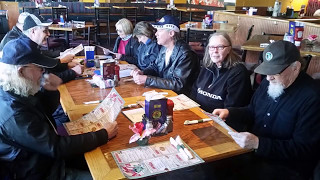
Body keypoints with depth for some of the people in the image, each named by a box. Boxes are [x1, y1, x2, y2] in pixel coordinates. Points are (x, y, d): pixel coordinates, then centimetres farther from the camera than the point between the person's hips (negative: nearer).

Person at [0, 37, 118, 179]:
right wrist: (104, 135, -25)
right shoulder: (13, 114, -34)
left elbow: (44, 113, 15)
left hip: (48, 156, 9)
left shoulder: (14, 93, -4)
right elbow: (57, 148, -31)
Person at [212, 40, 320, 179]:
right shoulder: (269, 83, 5)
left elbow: (303, 148, -20)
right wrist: (229, 113, 0)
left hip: (286, 166, -6)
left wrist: (258, 143, -29)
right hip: (253, 150, 7)